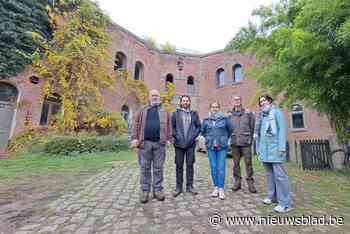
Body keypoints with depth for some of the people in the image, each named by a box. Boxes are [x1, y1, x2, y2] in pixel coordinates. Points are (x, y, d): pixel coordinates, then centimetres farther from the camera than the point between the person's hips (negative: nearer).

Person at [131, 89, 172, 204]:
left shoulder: (164, 112, 16)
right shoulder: (142, 111, 15)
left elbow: (168, 126, 9)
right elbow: (136, 125, 6)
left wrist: (168, 139, -1)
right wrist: (134, 138, -4)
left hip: (159, 143, 0)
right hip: (145, 143, 0)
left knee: (158, 168, 7)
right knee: (145, 168, 5)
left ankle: (157, 190, 19)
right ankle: (145, 191, 17)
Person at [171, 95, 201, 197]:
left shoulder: (194, 114, 10)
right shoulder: (175, 114, 6)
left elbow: (198, 126, 7)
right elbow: (172, 127, 3)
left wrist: (193, 136, -5)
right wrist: (176, 136, -8)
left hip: (190, 144, 1)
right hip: (179, 144, -1)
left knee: (190, 165, 8)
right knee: (179, 166, 6)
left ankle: (189, 186, 22)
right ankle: (178, 187, 18)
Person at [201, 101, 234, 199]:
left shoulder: (224, 119, 0)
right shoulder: (206, 120, 6)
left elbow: (231, 129, 12)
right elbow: (203, 131, 18)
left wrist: (224, 138, 9)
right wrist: (209, 138, 10)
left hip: (222, 146, -2)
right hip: (211, 147, 2)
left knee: (221, 167, -1)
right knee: (213, 167, 8)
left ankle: (221, 189, 12)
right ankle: (216, 187, 22)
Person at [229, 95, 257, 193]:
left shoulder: (248, 113, 5)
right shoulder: (230, 115, 8)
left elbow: (252, 127, 5)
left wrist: (250, 138, 0)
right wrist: (231, 139, 1)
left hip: (246, 142, -1)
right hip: (234, 143, 2)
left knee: (248, 163, 2)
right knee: (236, 163, 9)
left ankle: (250, 183, 15)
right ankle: (237, 182, 20)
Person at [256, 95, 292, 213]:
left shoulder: (276, 112, 1)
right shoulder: (261, 116, 20)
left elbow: (282, 129, -8)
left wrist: (282, 147, -16)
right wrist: (258, 147, 15)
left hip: (275, 149, -7)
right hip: (264, 150, 7)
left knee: (279, 175, -5)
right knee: (269, 174, 14)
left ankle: (285, 203, 3)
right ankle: (272, 196, 26)